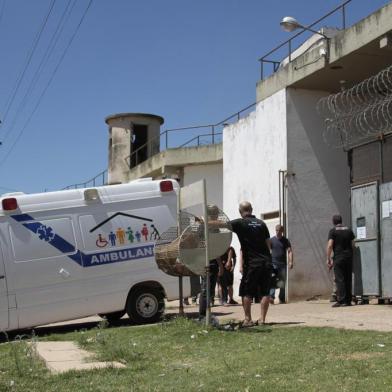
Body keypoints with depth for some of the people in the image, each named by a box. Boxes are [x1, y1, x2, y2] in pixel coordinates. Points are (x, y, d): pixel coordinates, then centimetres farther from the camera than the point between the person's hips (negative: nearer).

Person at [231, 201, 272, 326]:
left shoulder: (240, 223, -4)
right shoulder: (261, 223, 10)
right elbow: (268, 244, 12)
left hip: (252, 263, -4)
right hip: (267, 262, 4)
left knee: (246, 292, 5)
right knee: (265, 292, 8)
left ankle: (248, 319, 4)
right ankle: (262, 319, 7)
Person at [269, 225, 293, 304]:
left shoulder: (285, 241, 7)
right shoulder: (271, 240, 5)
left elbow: (289, 251, -1)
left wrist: (291, 262, -14)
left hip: (283, 264, 2)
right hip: (273, 264, -2)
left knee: (282, 283, 5)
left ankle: (282, 299, 15)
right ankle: (271, 297, -27)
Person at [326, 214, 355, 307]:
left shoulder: (333, 231, -5)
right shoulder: (349, 230, 10)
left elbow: (330, 245, -13)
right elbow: (352, 245, 12)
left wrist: (328, 259, -8)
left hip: (338, 258, -5)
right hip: (349, 257, 5)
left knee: (339, 279, -5)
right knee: (348, 279, 9)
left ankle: (341, 300, -10)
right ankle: (348, 300, 11)